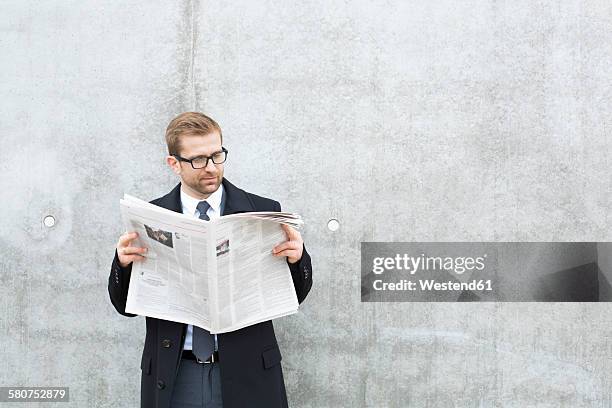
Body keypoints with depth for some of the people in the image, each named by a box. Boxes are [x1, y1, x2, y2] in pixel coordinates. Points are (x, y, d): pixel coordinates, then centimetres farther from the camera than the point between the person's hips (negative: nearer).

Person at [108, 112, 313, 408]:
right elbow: (126, 305, 4)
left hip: (246, 376, 0)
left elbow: (294, 297, 2)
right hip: (173, 380, 1)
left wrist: (296, 257, -18)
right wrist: (123, 262, -16)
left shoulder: (263, 211, -1)